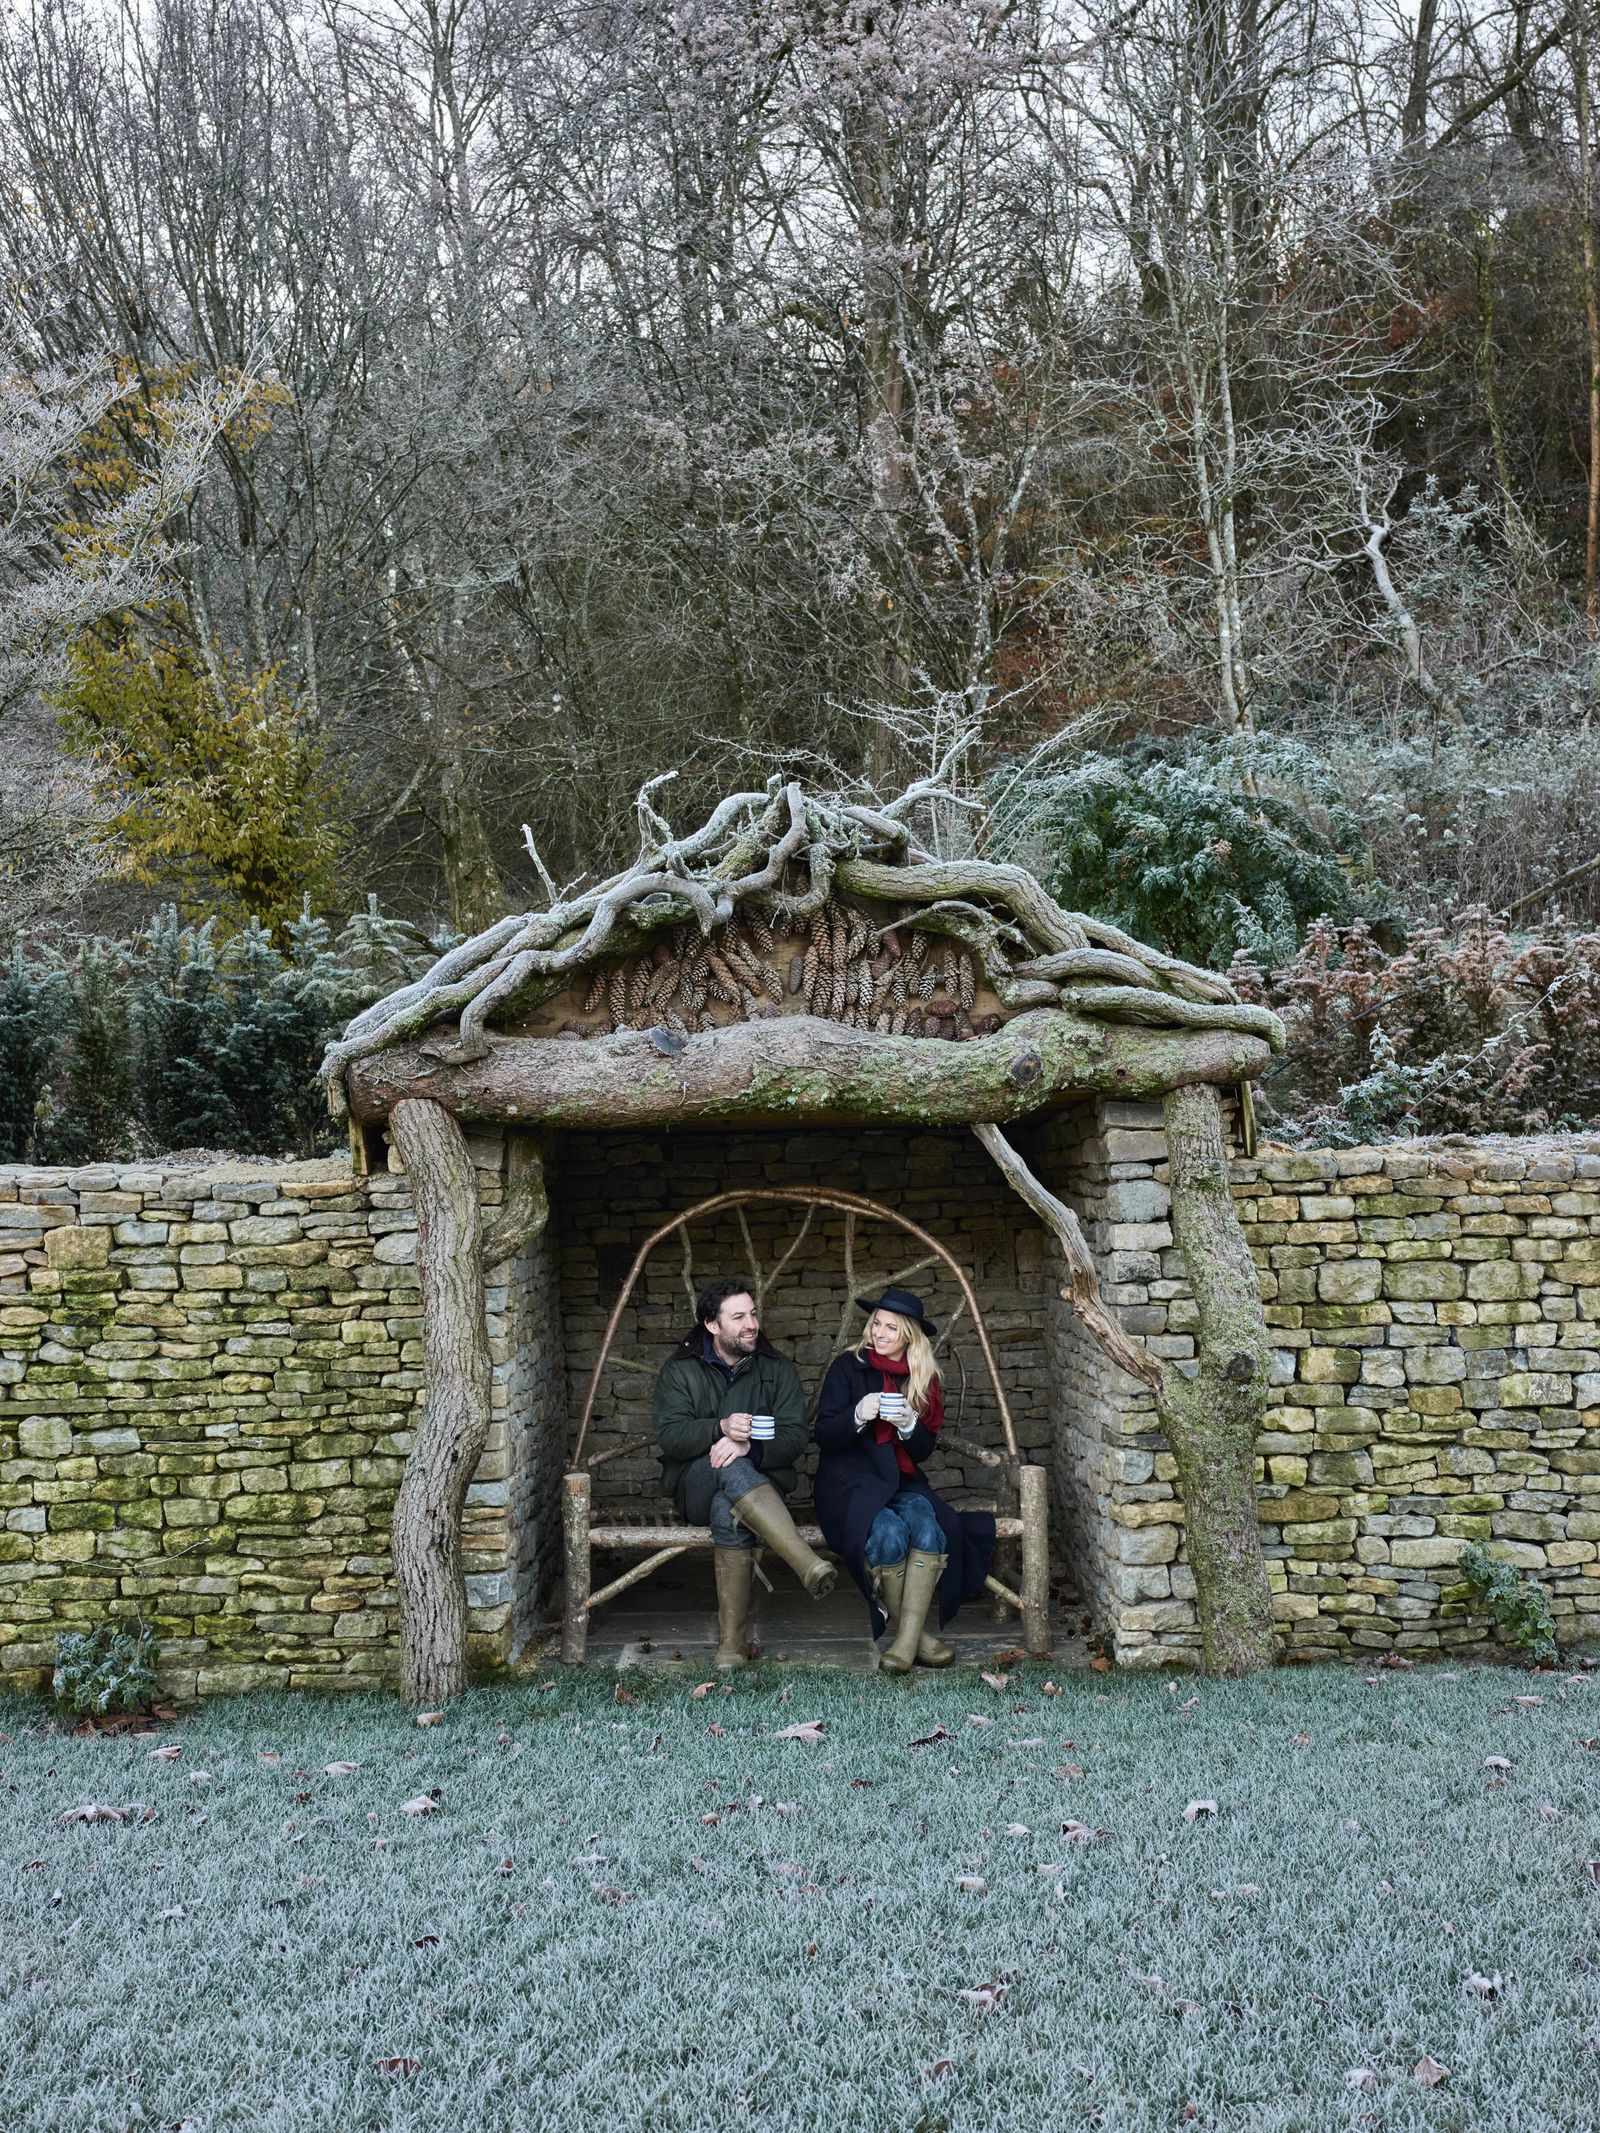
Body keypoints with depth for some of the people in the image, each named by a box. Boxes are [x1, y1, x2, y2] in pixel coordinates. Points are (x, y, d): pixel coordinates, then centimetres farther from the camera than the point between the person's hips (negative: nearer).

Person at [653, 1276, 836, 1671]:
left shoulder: (778, 1370, 8)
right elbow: (669, 1435, -9)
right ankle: (809, 1565, -49)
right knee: (729, 1467, -37)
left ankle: (731, 1644, -34)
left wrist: (749, 1445, -26)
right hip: (695, 1487, 0)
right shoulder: (680, 1371, 6)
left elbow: (794, 1438, -4)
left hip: (760, 1481, 0)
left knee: (728, 1513, -37)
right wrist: (721, 1428, -28)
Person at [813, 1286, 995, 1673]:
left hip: (902, 1482, 3)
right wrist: (858, 1415, -22)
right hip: (851, 1481, -3)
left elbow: (923, 1450, 11)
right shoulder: (847, 1368, 2)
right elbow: (823, 1436, -3)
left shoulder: (924, 1380, 12)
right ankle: (912, 1632, -15)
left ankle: (907, 1638, -30)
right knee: (889, 1532, -33)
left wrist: (908, 1424, -10)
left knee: (926, 1524, -30)